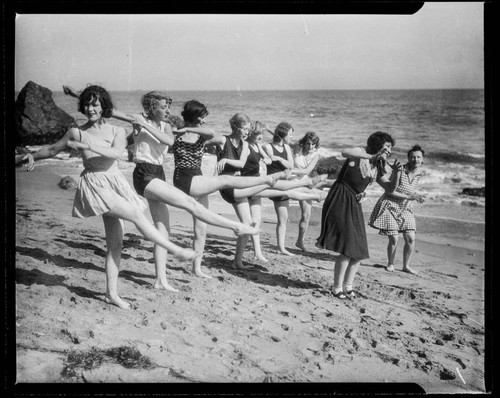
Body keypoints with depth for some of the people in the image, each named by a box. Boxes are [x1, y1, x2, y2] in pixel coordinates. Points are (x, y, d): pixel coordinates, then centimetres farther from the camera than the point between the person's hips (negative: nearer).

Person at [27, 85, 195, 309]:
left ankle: (112, 293, 12)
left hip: (116, 182, 4)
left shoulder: (117, 131, 7)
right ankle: (176, 250, -13)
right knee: (136, 214, -21)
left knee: (115, 242, 3)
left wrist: (87, 145, -20)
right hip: (94, 183, -4)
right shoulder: (76, 132, 5)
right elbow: (53, 150, 20)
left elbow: (116, 153, -14)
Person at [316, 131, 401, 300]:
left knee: (359, 250, 7)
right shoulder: (360, 152, -7)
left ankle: (348, 286, 20)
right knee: (347, 248, -13)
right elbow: (344, 152, -29)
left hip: (354, 205, 8)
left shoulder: (378, 168, 14)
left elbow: (390, 187, 13)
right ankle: (337, 287, -1)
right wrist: (371, 156, -33)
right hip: (341, 201, -8)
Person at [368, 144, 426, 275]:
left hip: (405, 209, 5)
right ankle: (390, 264, 18)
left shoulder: (419, 174, 0)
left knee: (411, 239, -3)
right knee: (394, 239, -7)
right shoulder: (400, 171, -19)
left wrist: (417, 196, -7)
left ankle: (406, 265, 17)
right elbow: (390, 192, -20)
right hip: (390, 207, -5)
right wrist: (410, 197, -23)